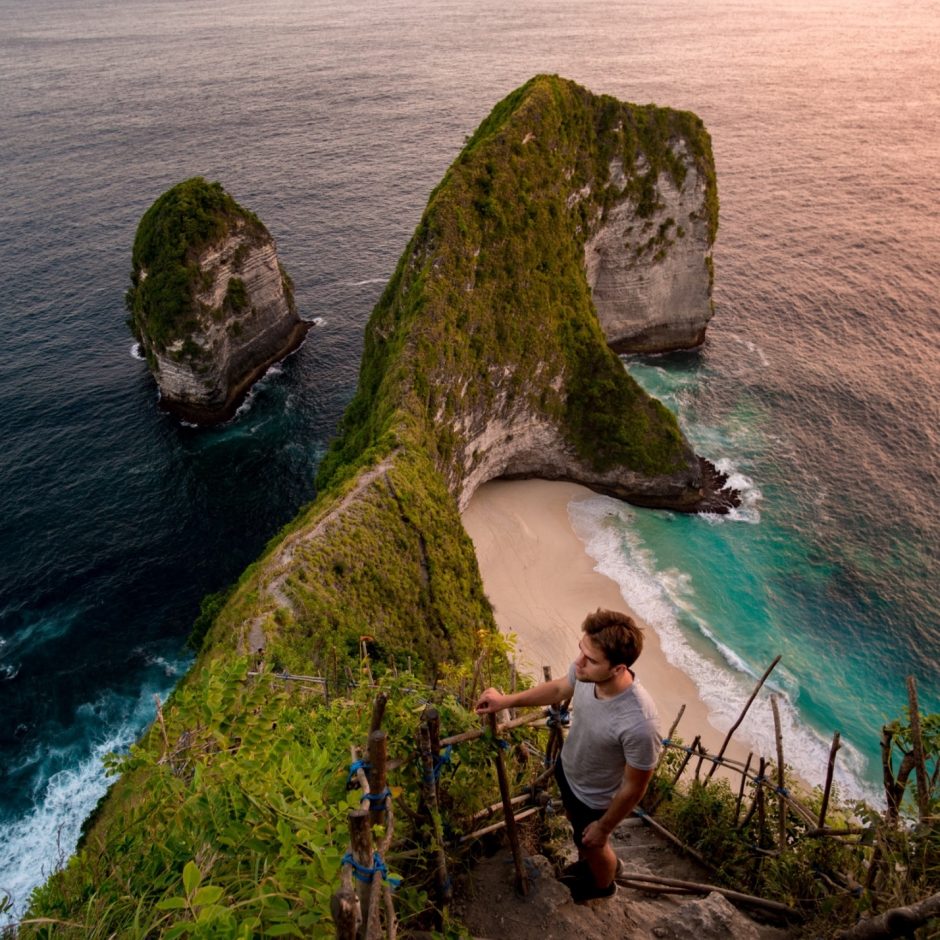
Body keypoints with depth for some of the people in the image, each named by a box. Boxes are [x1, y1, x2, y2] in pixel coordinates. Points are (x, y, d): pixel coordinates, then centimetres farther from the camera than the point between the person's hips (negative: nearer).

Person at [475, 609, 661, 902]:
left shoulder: (639, 723, -45)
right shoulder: (587, 671, -28)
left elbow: (634, 786, -26)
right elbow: (560, 688, -2)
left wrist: (604, 827, -11)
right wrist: (507, 700, -4)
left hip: (595, 798, -5)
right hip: (567, 769, 5)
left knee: (593, 844, 27)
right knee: (574, 822, 34)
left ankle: (602, 884, 62)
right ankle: (587, 862, 67)